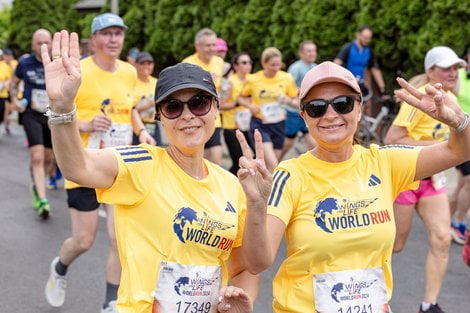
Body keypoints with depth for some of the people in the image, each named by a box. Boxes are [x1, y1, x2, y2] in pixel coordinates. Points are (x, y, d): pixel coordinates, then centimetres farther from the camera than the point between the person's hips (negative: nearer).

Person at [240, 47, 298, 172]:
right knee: (273, 165, -19)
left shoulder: (286, 78, -3)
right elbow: (241, 97, 9)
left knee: (272, 166, 11)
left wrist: (289, 101, -18)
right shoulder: (253, 80, -7)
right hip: (260, 125, -3)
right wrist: (250, 105, -12)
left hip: (278, 125, 3)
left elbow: (297, 102, 5)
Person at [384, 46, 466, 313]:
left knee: (442, 240, -5)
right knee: (395, 244, 3)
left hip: (432, 178, 7)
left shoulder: (450, 98, 5)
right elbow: (392, 140, -25)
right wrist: (434, 145, -25)